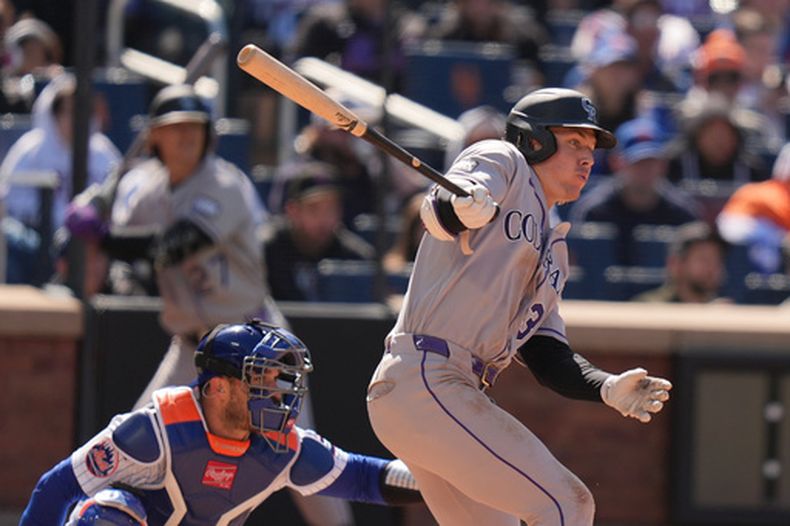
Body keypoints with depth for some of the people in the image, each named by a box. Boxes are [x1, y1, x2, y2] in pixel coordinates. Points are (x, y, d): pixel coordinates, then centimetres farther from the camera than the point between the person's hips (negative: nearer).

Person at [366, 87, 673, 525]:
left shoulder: (552, 251, 26)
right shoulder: (501, 161, 3)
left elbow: (547, 356, 17)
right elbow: (436, 211, -19)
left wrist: (607, 388, -1)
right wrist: (460, 207, -43)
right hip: (424, 381, -10)